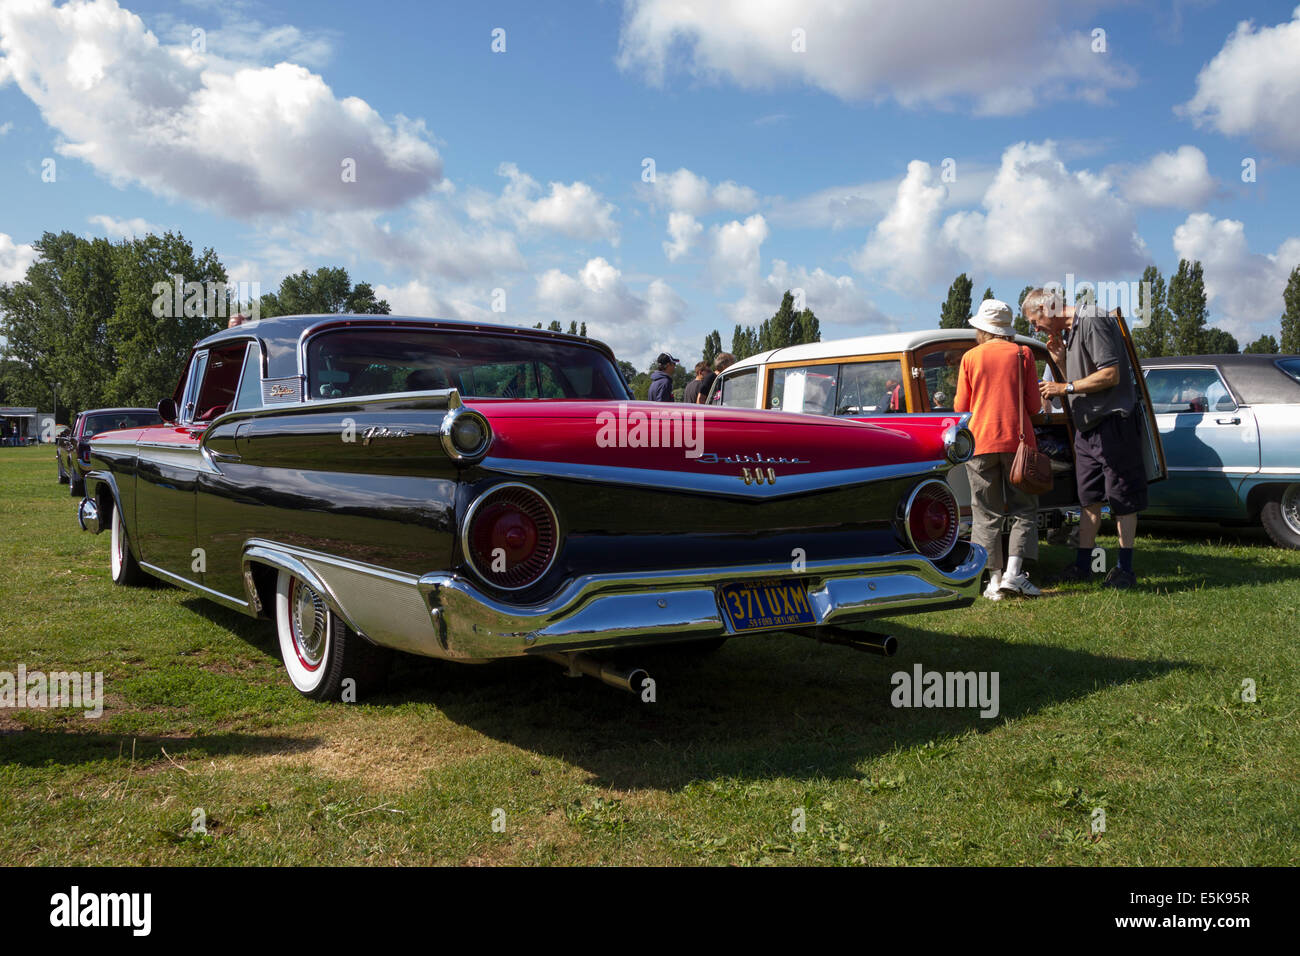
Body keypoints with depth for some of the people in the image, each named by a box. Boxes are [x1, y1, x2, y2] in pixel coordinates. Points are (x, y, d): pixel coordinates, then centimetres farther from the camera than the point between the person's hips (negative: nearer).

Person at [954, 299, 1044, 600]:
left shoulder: (970, 357, 2)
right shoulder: (1022, 354, 2)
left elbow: (961, 406, 6)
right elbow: (1034, 406, 3)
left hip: (980, 441, 0)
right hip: (1017, 440, 0)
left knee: (986, 513, 5)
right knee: (1024, 509, 8)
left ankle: (995, 579, 2)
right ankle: (1014, 572, -5)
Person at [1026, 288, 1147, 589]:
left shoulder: (1093, 322, -13)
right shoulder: (1069, 332, 16)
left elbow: (1110, 375, -20)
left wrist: (1065, 387, -16)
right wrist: (1061, 361, 4)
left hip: (1113, 423, -9)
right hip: (1086, 427, 9)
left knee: (1122, 499, -1)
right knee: (1089, 499, 11)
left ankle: (1125, 568, 4)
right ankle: (1083, 564, 17)